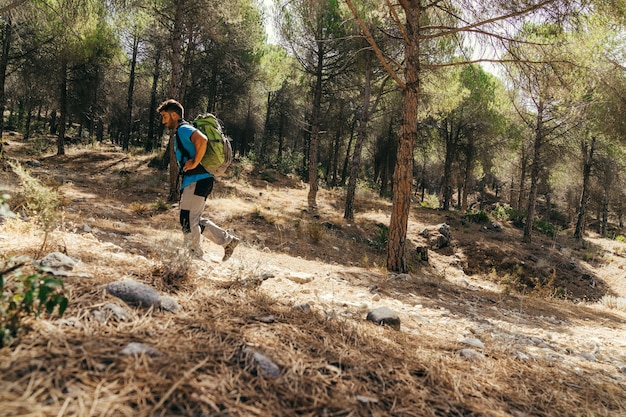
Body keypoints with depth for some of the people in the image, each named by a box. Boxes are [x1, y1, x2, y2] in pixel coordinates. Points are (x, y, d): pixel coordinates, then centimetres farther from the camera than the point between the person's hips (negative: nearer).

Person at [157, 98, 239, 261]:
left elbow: (202, 139, -31)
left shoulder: (183, 129, -10)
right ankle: (228, 240, 16)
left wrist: (195, 163, -23)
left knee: (188, 220, -4)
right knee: (194, 220, 14)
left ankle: (194, 257, 8)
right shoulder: (180, 132, 22)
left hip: (197, 180, -11)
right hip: (194, 181, 11)